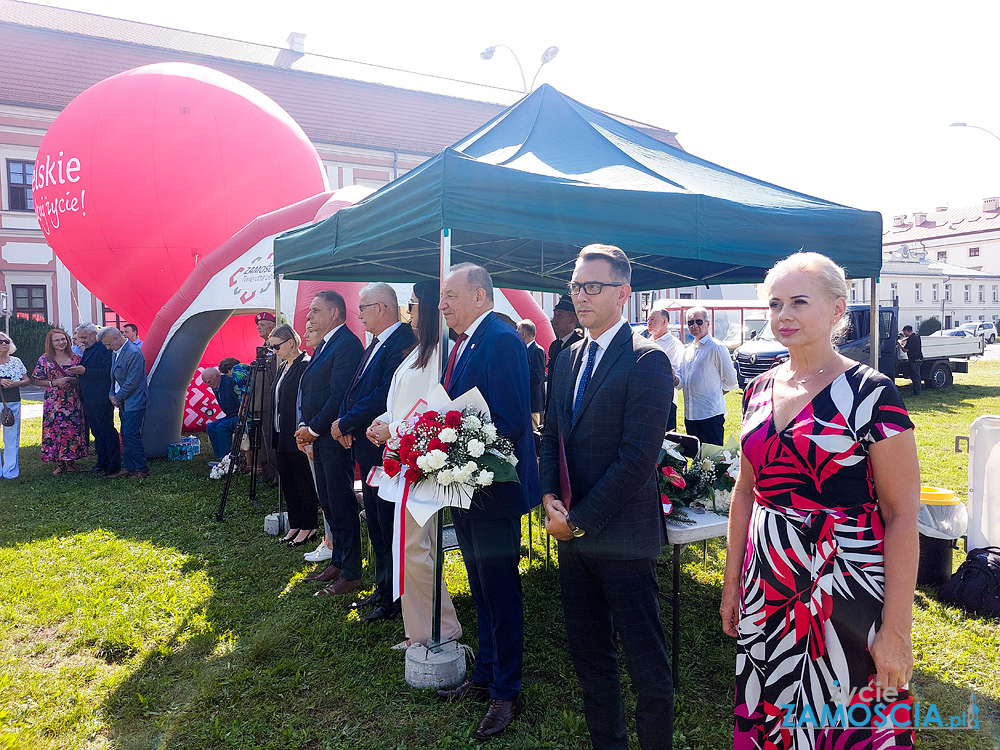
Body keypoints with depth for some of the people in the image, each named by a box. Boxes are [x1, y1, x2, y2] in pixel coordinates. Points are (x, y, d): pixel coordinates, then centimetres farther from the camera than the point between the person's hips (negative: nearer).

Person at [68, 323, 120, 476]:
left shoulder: (105, 349, -13)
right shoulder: (86, 350, 17)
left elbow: (107, 372, -21)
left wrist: (85, 371, -21)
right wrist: (77, 371, 5)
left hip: (102, 400, -10)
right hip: (88, 400, 10)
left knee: (107, 431, -4)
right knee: (97, 432, 13)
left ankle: (114, 465, 2)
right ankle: (102, 462, 21)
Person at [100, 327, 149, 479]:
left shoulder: (133, 353, -19)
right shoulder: (115, 352, 12)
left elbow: (132, 382, -20)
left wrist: (118, 398, -10)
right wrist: (112, 395, 6)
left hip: (134, 402, -9)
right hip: (123, 402, 9)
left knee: (131, 435, -9)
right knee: (125, 436, 12)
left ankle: (142, 469, 1)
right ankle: (128, 467, 21)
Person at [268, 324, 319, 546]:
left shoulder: (306, 366, -14)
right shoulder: (283, 366, 14)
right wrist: (274, 432, 18)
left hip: (297, 436, -10)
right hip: (282, 436, 10)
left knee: (303, 482, 1)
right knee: (287, 482, 15)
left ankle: (308, 527, 12)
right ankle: (294, 525, 26)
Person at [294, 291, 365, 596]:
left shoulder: (347, 344, -15)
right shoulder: (324, 344, 16)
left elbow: (339, 396, -21)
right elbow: (309, 390, 18)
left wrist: (314, 429, -13)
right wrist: (304, 425, 5)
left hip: (334, 437, -10)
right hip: (318, 437, 10)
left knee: (342, 505, -3)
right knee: (328, 503, 17)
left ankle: (350, 574, 7)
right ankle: (337, 562, 30)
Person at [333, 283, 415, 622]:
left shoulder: (402, 342, -19)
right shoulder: (375, 344, 14)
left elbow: (383, 397, -26)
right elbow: (356, 390, 16)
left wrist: (345, 423, -15)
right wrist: (346, 424, -1)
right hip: (368, 449, 10)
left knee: (390, 526, 1)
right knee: (375, 524, 19)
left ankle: (395, 598, 15)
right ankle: (382, 588, 33)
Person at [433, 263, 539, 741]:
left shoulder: (502, 340, -18)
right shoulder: (462, 343, 11)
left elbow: (510, 421, -25)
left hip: (494, 487, -9)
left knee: (500, 590, 5)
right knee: (482, 587, 21)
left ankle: (506, 692, 22)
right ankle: (485, 673, 39)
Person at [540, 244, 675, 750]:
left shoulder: (647, 361, -13)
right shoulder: (568, 359, 11)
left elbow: (637, 459, -18)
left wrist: (577, 519, -14)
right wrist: (550, 496, -2)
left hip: (621, 537, -7)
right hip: (573, 534, 7)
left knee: (645, 662, 7)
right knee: (588, 653, 19)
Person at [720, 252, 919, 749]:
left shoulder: (871, 395, -12)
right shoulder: (759, 390, 5)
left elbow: (903, 515, -13)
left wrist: (896, 629, -15)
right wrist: (732, 584, 12)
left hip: (846, 591, -5)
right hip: (766, 590, 5)